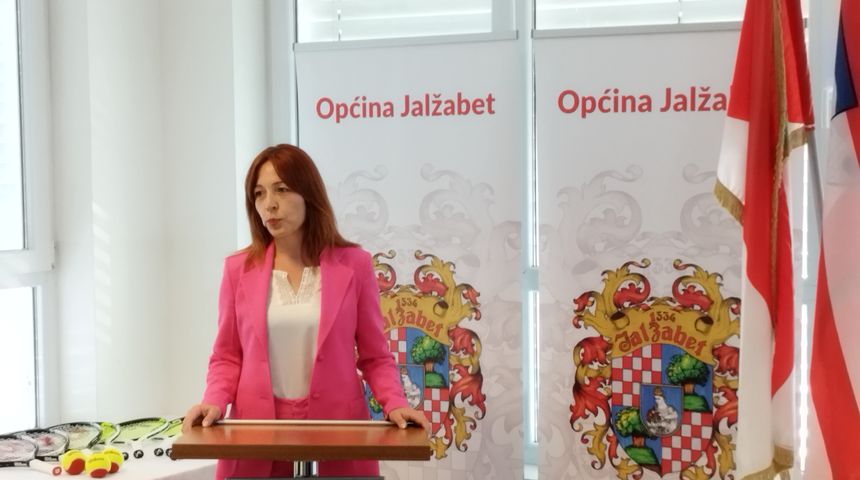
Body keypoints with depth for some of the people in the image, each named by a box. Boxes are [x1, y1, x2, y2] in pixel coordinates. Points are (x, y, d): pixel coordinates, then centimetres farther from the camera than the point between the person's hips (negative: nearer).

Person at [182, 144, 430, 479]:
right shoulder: (238, 269, 4)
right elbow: (228, 356, 9)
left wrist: (394, 404, -11)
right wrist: (214, 402, -9)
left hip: (335, 428, -1)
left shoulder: (353, 264, 0)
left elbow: (375, 356, 5)